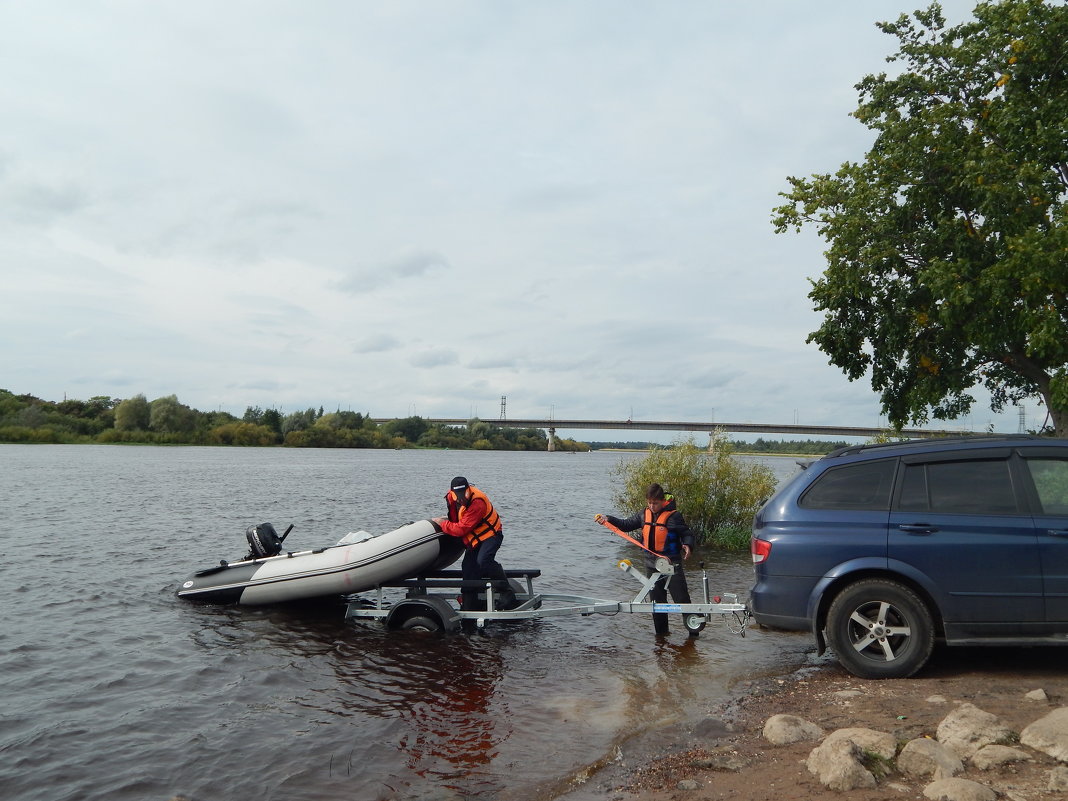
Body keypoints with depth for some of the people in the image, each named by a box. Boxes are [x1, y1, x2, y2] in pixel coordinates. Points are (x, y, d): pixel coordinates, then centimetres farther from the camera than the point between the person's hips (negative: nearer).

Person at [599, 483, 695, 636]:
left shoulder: (674, 516, -13)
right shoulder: (644, 515, 4)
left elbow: (687, 534, -8)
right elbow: (626, 524, 13)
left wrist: (688, 546, -28)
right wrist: (608, 519, 2)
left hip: (672, 564, -6)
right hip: (652, 565, 6)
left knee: (681, 598, -7)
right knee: (656, 601, 14)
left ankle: (693, 631, 2)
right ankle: (661, 634, 27)